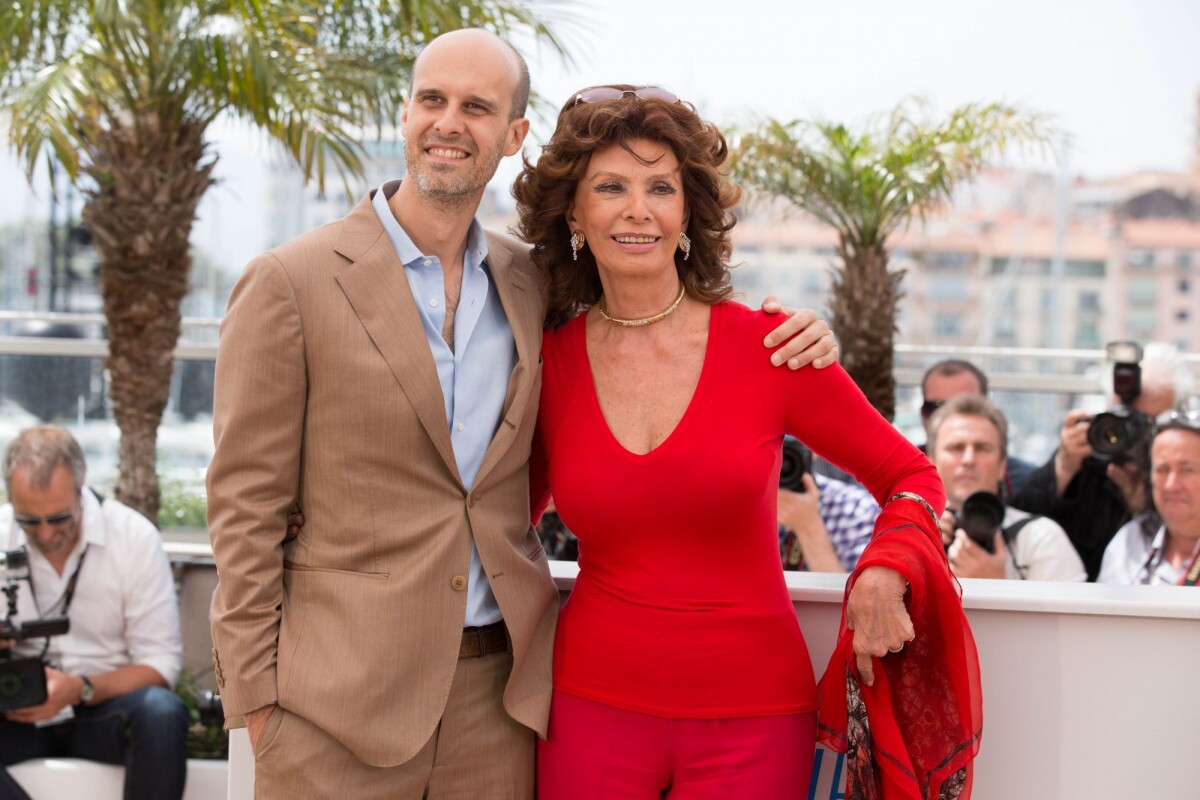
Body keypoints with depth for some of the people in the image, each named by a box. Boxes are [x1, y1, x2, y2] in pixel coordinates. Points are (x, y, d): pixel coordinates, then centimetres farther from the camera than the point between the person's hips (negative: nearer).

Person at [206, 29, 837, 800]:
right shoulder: (289, 284, -4)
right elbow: (246, 505, -4)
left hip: (499, 694, 4)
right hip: (341, 702, -4)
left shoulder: (532, 284, 9)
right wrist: (257, 701, -7)